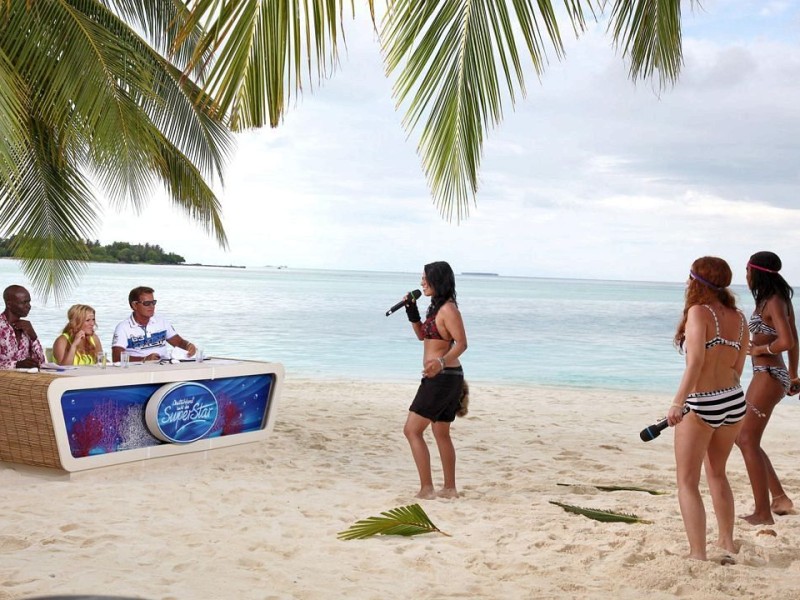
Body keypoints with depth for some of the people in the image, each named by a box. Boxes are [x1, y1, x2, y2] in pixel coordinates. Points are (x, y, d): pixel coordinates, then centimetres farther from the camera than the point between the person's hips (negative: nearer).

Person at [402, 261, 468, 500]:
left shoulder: (448, 309, -16)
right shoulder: (437, 307, 14)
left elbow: (461, 343, -23)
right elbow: (422, 335, 23)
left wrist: (441, 361, -38)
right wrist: (412, 312, 10)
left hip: (442, 377, -10)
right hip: (443, 378, 10)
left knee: (412, 430, -9)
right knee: (441, 433, 17)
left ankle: (426, 489, -9)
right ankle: (449, 488, 25)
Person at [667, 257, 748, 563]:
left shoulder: (699, 312, -14)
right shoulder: (738, 317, 4)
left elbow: (696, 360, -25)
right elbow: (737, 368, 10)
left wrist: (678, 402, -26)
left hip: (701, 406, -7)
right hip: (735, 401, 7)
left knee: (687, 482, 4)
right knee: (717, 474, 26)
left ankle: (698, 556, 0)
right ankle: (728, 544, 34)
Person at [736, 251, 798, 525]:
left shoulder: (773, 302, -15)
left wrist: (758, 349, -11)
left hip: (768, 377, -10)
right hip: (770, 376, 10)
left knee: (748, 442, -4)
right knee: (743, 438, 15)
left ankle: (763, 513, 1)